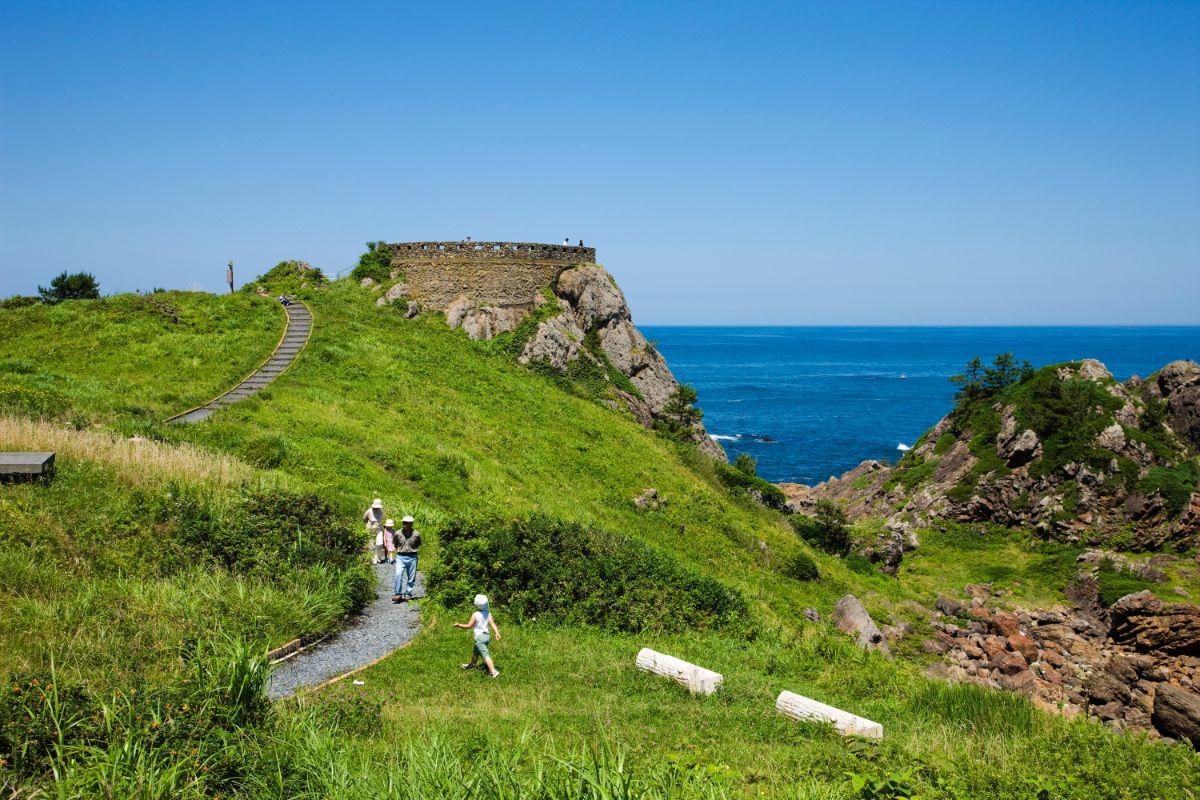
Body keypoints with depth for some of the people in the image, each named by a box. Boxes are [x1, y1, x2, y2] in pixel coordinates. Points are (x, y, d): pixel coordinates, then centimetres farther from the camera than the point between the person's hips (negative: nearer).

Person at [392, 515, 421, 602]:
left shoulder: (416, 534, -4)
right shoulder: (398, 534, -3)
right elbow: (395, 542, 18)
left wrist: (414, 549, 9)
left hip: (412, 558, 1)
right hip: (400, 557, -1)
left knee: (411, 578, 5)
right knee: (398, 574, -18)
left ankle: (408, 594, 17)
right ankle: (398, 594, -15)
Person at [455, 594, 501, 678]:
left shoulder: (475, 615, -15)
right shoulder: (488, 613, 1)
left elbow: (468, 626, -10)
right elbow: (492, 623, -9)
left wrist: (458, 625, 1)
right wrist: (497, 632, -15)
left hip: (479, 637, -7)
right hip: (486, 636, 7)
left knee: (485, 655, -11)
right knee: (476, 652, 29)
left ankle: (493, 672, -20)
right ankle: (471, 665, 50)